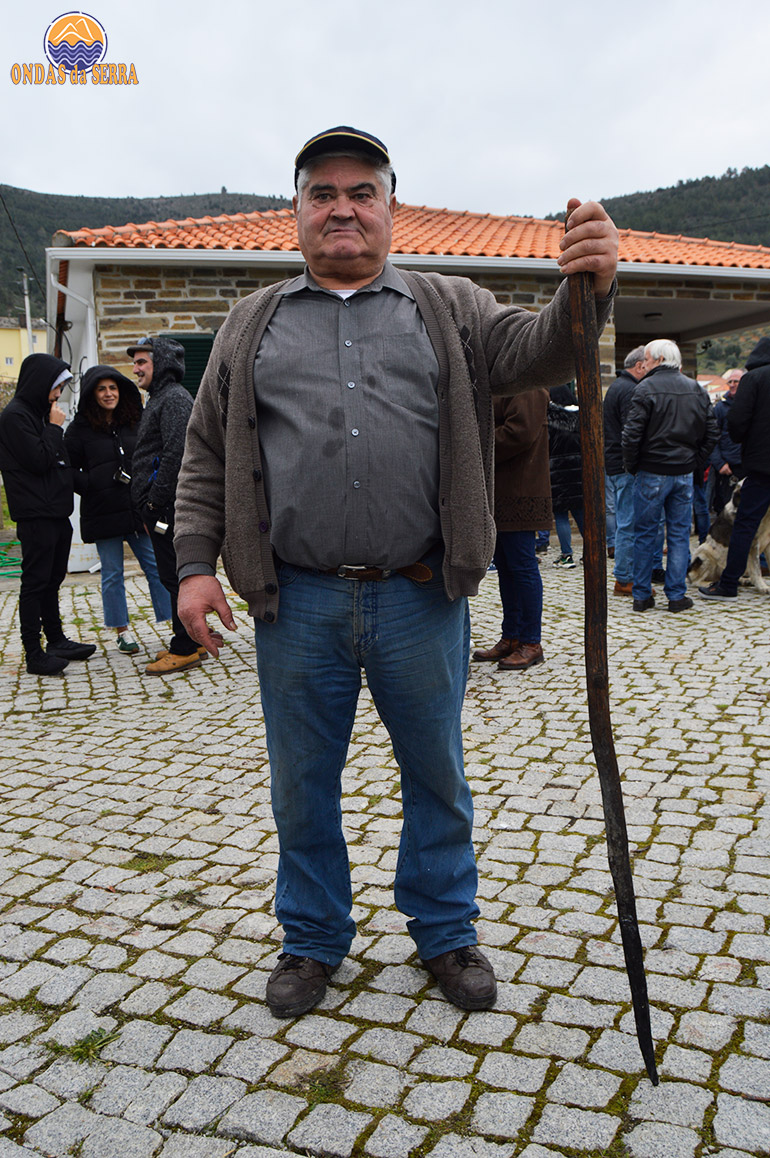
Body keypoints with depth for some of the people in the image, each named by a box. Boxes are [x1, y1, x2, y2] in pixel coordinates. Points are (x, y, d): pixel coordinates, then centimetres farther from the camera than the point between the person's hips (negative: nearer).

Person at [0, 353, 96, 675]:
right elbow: (40, 460, -18)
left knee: (52, 580, 16)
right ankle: (33, 654, 0)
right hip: (35, 515, -9)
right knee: (35, 582, -5)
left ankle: (56, 640, 26)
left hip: (55, 513, 9)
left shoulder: (40, 414, 18)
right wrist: (55, 428, -9)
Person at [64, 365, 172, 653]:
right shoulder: (80, 428, 2)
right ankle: (122, 631, 15)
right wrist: (92, 487, -11)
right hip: (103, 513, -2)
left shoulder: (135, 421, 11)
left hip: (138, 510, 3)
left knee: (155, 565, 3)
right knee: (112, 573, 4)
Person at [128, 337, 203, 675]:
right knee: (174, 575, 14)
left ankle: (185, 650, -1)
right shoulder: (160, 399, 22)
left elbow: (176, 453, -21)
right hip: (161, 507, 10)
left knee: (175, 576, -6)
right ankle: (190, 642, 22)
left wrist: (155, 502, -20)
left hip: (167, 507, -10)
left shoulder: (174, 398, -11)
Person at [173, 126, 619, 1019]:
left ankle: (445, 931, 36)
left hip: (420, 598, 0)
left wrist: (586, 289, -26)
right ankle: (312, 939, 35)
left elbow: (534, 353, -5)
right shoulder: (253, 324, 11)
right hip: (296, 603, 1)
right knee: (301, 782, 13)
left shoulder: (449, 309, 9)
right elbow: (207, 452, 9)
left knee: (436, 775, 14)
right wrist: (195, 564, 0)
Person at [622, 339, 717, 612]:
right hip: (684, 474, 4)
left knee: (646, 534, 5)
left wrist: (631, 466, -2)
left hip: (652, 473, -4)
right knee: (679, 534, 8)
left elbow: (632, 433, -14)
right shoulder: (697, 389, 8)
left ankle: (642, 595, 9)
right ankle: (676, 595, 9)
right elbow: (711, 431, 7)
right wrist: (696, 462, 12)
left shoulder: (646, 388, -9)